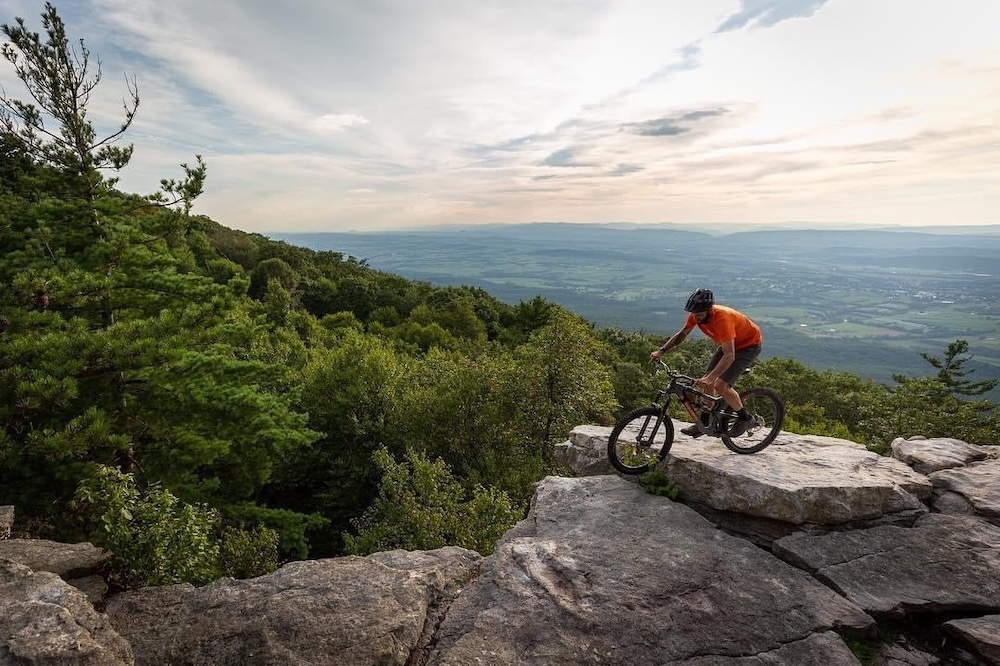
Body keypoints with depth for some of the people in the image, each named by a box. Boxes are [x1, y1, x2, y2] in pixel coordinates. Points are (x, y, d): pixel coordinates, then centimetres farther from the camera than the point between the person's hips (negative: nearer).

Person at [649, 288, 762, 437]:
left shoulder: (722, 318, -39)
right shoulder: (697, 314, -17)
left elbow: (729, 355, -43)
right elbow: (682, 334, -2)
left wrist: (710, 377, -52)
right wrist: (661, 351, -12)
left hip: (749, 344, -7)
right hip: (729, 343, 8)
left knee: (720, 385, -18)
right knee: (707, 382, 0)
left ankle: (744, 418, 4)